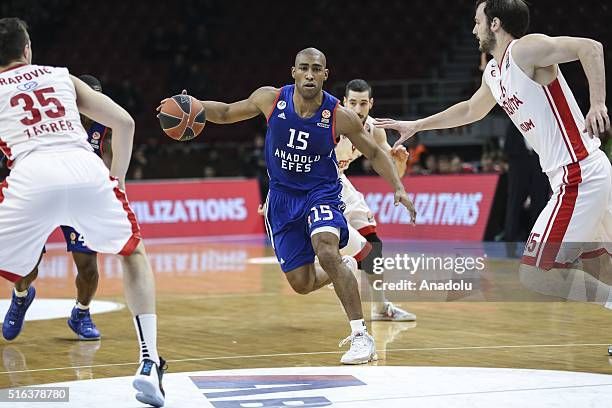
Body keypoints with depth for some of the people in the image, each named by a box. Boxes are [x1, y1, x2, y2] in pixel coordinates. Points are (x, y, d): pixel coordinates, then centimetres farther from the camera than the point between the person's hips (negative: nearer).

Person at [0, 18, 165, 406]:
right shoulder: (63, 77, 30)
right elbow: (124, 122, 23)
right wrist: (117, 179, 31)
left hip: (33, 178, -3)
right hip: (88, 170, 3)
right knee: (134, 252, 27)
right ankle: (150, 365, 16)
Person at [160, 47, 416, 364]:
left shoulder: (340, 117, -17)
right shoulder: (270, 99, -13)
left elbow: (374, 153, -3)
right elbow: (226, 113, 4)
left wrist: (398, 188, -15)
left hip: (321, 192, -3)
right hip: (282, 196, 3)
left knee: (326, 250, -32)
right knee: (301, 284, 4)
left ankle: (361, 335, -26)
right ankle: (346, 269, 39)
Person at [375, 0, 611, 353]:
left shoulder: (526, 49, -10)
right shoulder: (494, 73, 18)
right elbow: (471, 111, 37)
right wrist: (416, 126, 42)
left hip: (579, 178, -10)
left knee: (536, 274, -10)